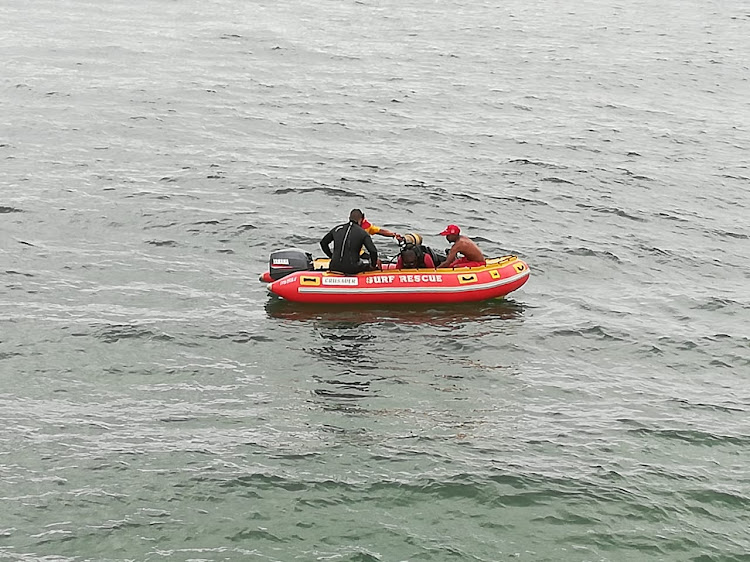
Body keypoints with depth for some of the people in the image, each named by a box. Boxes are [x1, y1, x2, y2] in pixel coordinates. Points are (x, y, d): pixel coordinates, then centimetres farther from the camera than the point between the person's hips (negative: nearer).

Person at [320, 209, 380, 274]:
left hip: (334, 267, 4)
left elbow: (323, 242, 21)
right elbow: (373, 251, -12)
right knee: (377, 267, 13)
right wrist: (373, 265, 5)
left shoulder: (337, 229, 10)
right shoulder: (362, 233, -4)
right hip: (352, 269, -4)